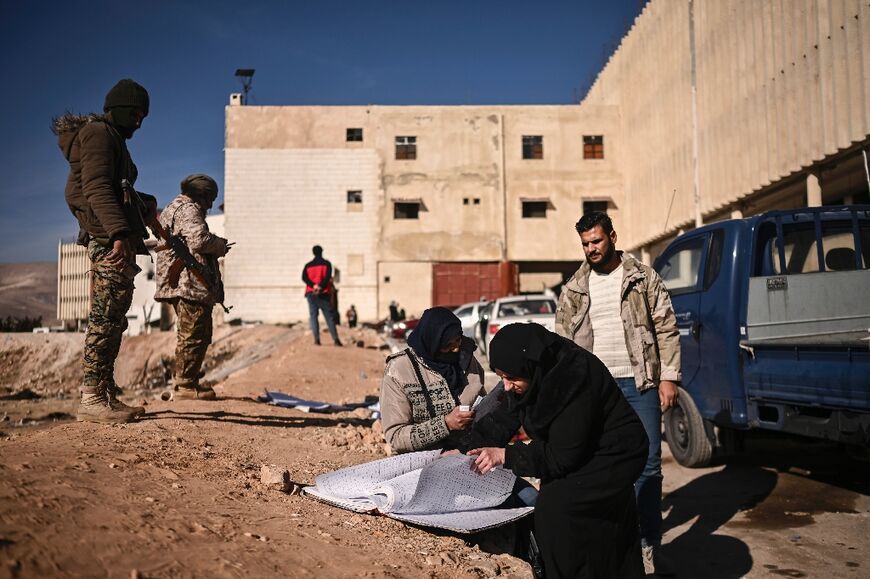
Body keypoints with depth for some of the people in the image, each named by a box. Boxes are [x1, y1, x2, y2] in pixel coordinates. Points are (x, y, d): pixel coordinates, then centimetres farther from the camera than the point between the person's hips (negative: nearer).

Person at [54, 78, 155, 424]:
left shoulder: (112, 138, 26)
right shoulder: (98, 133, -5)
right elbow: (96, 188, -19)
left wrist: (145, 203, 19)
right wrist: (120, 233, -29)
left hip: (112, 238, 10)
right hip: (109, 238, -10)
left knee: (112, 319, 9)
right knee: (106, 317, -12)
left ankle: (107, 395, 13)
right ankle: (91, 399, -11)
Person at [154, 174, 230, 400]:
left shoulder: (171, 209, 25)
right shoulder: (188, 210, -9)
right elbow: (199, 240, -25)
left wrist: (216, 245, 18)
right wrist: (220, 245, -5)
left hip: (179, 285, 11)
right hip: (191, 283, -11)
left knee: (187, 335, 17)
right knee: (194, 335, -7)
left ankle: (186, 382, 24)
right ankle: (185, 385, -3)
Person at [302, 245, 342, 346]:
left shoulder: (308, 265, 11)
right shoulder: (326, 263, 5)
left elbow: (304, 278, -6)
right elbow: (327, 277, -11)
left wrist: (314, 285, -16)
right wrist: (321, 287, -19)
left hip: (311, 293, 1)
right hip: (323, 293, -1)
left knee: (313, 316, 3)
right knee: (329, 317, 1)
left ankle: (316, 339, -9)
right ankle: (335, 339, -7)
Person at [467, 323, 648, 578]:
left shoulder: (574, 378, -35)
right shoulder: (535, 374, -10)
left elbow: (561, 456, -30)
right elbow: (502, 420, -3)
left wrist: (505, 455, -31)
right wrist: (464, 449, -15)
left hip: (615, 455, -8)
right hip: (582, 455, 8)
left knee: (554, 505, -22)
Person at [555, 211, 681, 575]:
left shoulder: (643, 278, 2)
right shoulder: (574, 289, 8)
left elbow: (667, 330, 1)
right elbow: (563, 343, 10)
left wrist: (668, 377, -6)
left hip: (639, 384, -2)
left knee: (648, 463, 1)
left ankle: (649, 546, 12)